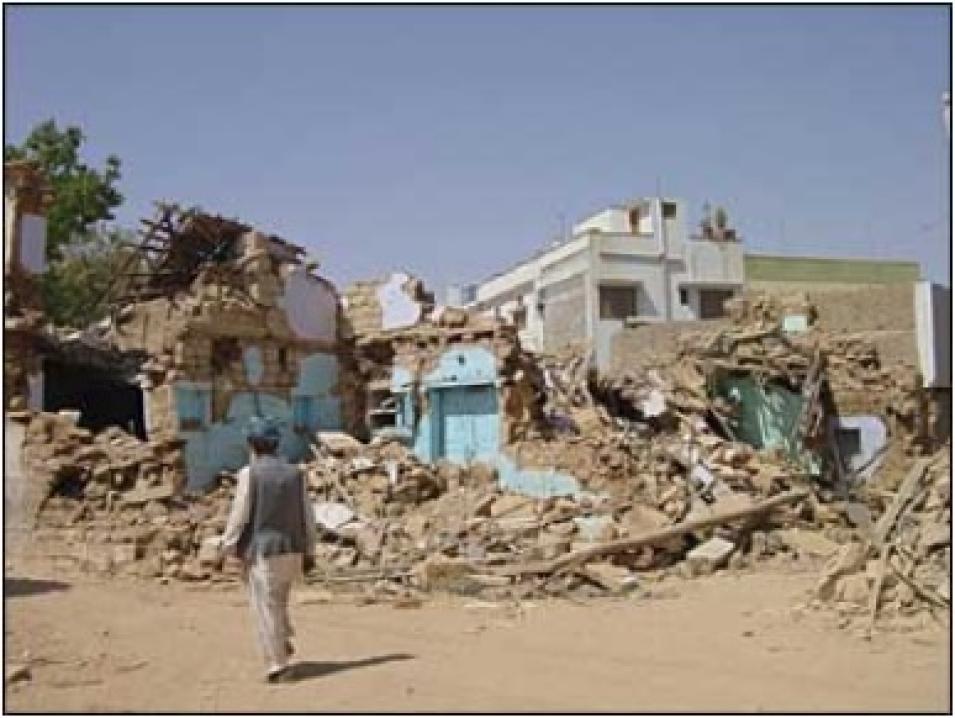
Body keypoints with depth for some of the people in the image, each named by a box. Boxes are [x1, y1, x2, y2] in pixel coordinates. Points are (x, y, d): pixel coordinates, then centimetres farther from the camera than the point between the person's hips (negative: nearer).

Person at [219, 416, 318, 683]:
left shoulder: (250, 473, -9)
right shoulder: (294, 473, 4)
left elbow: (239, 514, -10)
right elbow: (307, 517, 6)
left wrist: (227, 546, 3)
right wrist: (309, 552, 14)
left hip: (261, 551, -5)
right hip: (292, 551, 5)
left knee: (265, 608, 3)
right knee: (277, 600, 26)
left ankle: (277, 664, 3)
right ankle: (283, 640, 14)